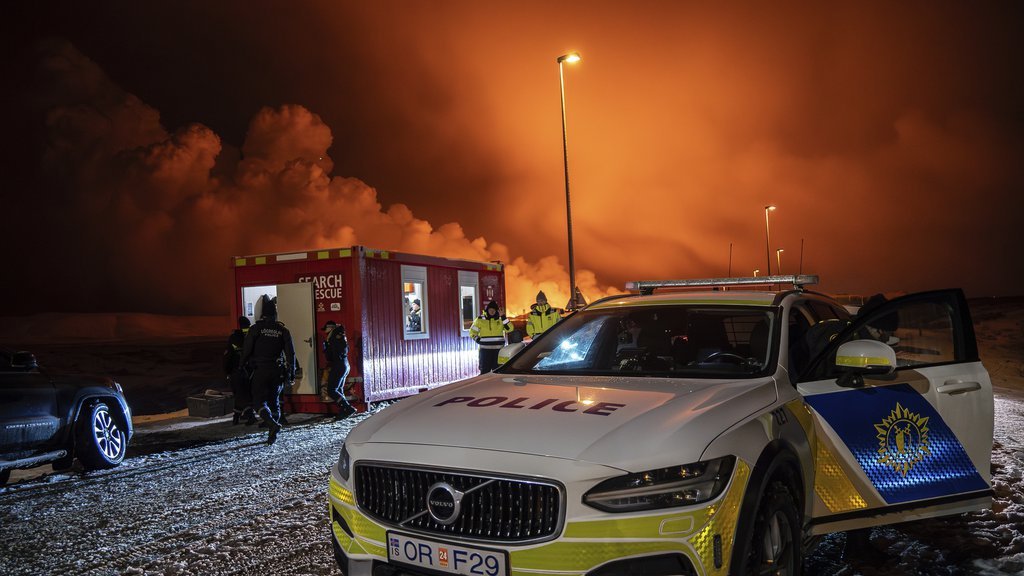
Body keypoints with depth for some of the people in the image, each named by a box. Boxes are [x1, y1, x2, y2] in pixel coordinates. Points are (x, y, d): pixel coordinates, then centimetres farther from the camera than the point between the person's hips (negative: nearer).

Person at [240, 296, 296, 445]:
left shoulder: (256, 328, -6)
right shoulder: (283, 330, 2)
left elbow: (246, 350, -6)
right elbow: (291, 353, 2)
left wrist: (243, 366, 9)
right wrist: (292, 373, 8)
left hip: (260, 370, -3)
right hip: (277, 371, 3)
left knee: (258, 401, 0)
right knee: (274, 401, 14)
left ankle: (273, 424, -24)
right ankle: (272, 433, 13)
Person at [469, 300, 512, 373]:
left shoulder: (500, 319, 7)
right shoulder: (480, 319, 4)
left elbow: (509, 329, -5)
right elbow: (472, 332, 10)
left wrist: (503, 317, -11)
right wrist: (477, 339, -4)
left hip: (498, 349, 2)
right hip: (485, 349, -1)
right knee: (485, 370, -1)